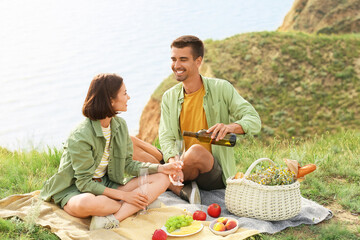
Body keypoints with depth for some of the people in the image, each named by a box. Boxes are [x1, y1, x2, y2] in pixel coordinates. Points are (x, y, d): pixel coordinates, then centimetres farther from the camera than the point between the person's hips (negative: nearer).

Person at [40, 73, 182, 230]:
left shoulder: (120, 125, 0)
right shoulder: (80, 137, -23)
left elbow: (127, 163, 6)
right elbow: (84, 183, -21)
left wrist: (160, 168, -9)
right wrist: (124, 195, -23)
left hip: (107, 184, 7)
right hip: (76, 190, -7)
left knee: (162, 179, -9)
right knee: (86, 203, -44)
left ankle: (111, 218, -27)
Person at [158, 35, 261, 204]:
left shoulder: (221, 88, -2)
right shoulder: (169, 97, 9)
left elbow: (254, 121, -9)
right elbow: (166, 137, -3)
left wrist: (230, 126, -33)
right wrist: (173, 163, -26)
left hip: (217, 174, -3)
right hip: (186, 168, 3)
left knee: (196, 151, -35)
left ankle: (175, 186, -13)